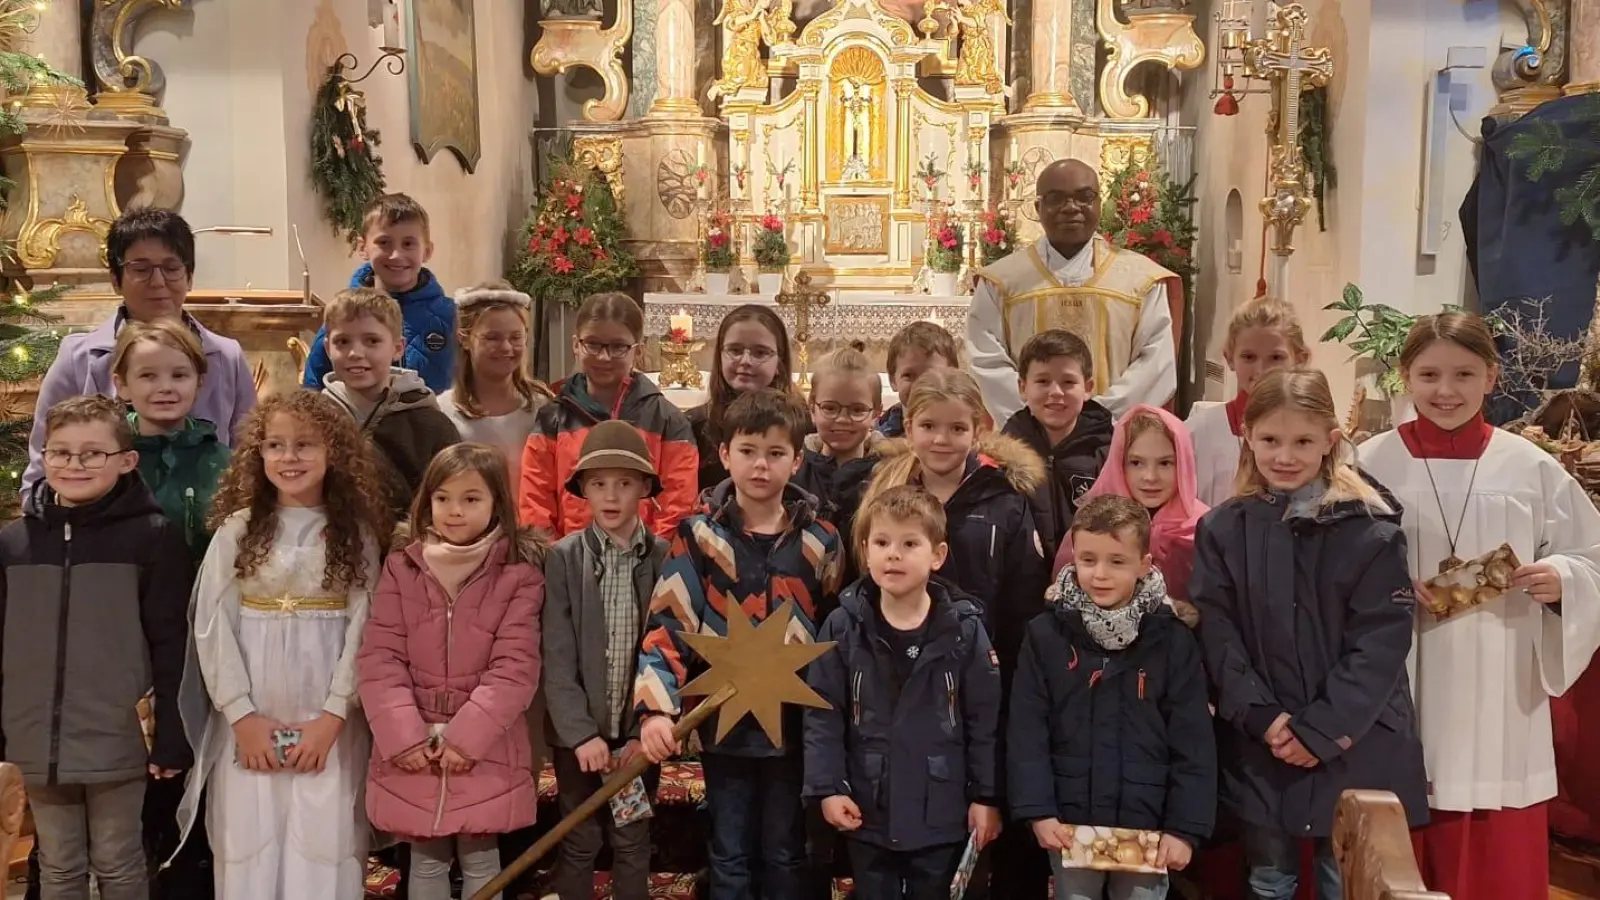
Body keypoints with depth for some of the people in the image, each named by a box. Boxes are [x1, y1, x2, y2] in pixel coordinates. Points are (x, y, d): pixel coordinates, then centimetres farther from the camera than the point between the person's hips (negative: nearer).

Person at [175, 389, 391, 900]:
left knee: (323, 848, 1)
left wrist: (332, 715, -10)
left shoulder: (357, 534, 1)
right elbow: (213, 625, -1)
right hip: (249, 718, 1)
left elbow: (363, 627, -2)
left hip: (329, 721, -1)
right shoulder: (236, 529, 2)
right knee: (249, 845, 5)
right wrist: (241, 714, -7)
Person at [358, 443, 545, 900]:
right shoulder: (401, 567, 2)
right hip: (411, 748, 2)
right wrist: (403, 736, -12)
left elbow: (514, 667, -10)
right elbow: (379, 659, -3)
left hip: (485, 749, -2)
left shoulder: (519, 574, -5)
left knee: (480, 860, 8)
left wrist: (467, 736, -16)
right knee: (425, 861, 12)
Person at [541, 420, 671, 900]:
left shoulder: (665, 559, -3)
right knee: (578, 844, 10)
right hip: (577, 731, -1)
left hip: (637, 730, 1)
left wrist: (646, 730, -10)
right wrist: (581, 732, -17)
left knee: (633, 843, 12)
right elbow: (557, 658, -9)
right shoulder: (563, 558, -5)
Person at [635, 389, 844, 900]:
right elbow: (667, 625, -9)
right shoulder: (698, 536, -4)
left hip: (793, 723, 1)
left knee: (785, 856, 14)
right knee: (729, 856, 12)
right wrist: (656, 708, -21)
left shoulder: (820, 541, 0)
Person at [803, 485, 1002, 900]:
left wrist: (986, 796, -3)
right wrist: (828, 787, -8)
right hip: (867, 811, 1)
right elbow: (822, 714, -3)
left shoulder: (965, 629, -7)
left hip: (941, 813, -1)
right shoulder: (843, 627, -6)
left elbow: (986, 719, -3)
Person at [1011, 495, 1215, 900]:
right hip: (1071, 826, 0)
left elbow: (1193, 743, -3)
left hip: (1147, 829, 0)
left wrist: (1185, 827, -7)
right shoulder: (1045, 637, -2)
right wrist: (1038, 810, -10)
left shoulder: (1172, 641, -2)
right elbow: (1026, 732, -3)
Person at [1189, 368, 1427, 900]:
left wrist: (1321, 729, -14)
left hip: (1355, 745, -2)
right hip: (1257, 746, 2)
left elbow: (1382, 639, -9)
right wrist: (1261, 716, -13)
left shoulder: (1371, 529, -5)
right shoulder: (1222, 530, 2)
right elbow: (1217, 634, -2)